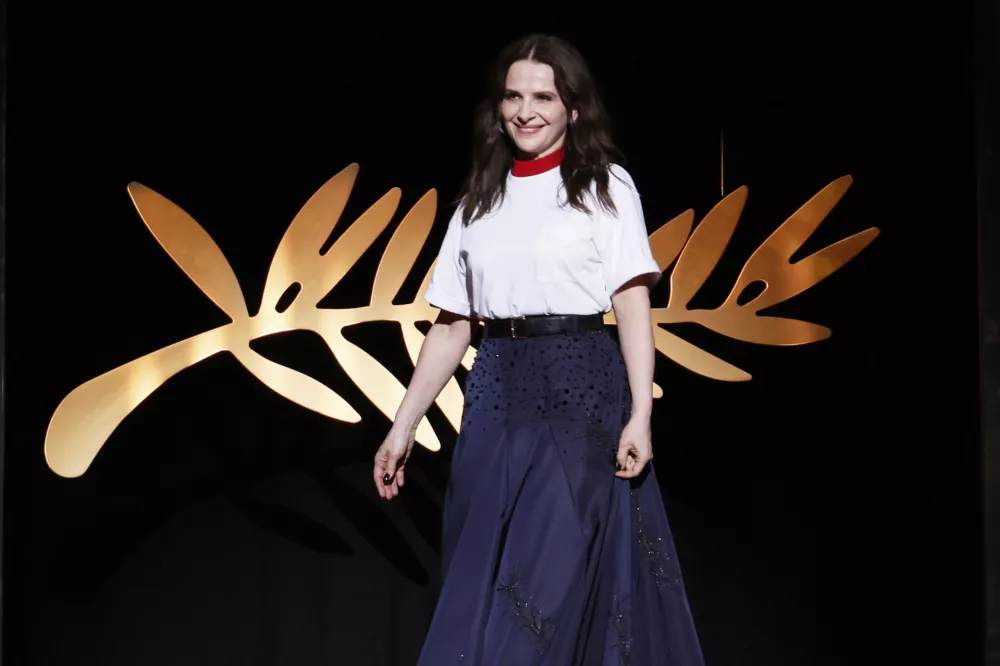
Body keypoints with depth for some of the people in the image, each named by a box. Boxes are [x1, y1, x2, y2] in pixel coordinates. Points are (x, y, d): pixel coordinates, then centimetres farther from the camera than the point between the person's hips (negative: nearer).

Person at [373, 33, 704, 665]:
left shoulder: (605, 186, 3)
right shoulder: (479, 201, 14)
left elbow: (633, 307, -4)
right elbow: (452, 327, 14)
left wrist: (640, 416, -15)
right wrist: (403, 428, 9)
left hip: (581, 391, -4)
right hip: (497, 397, 4)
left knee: (559, 579, -6)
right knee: (486, 584, 4)